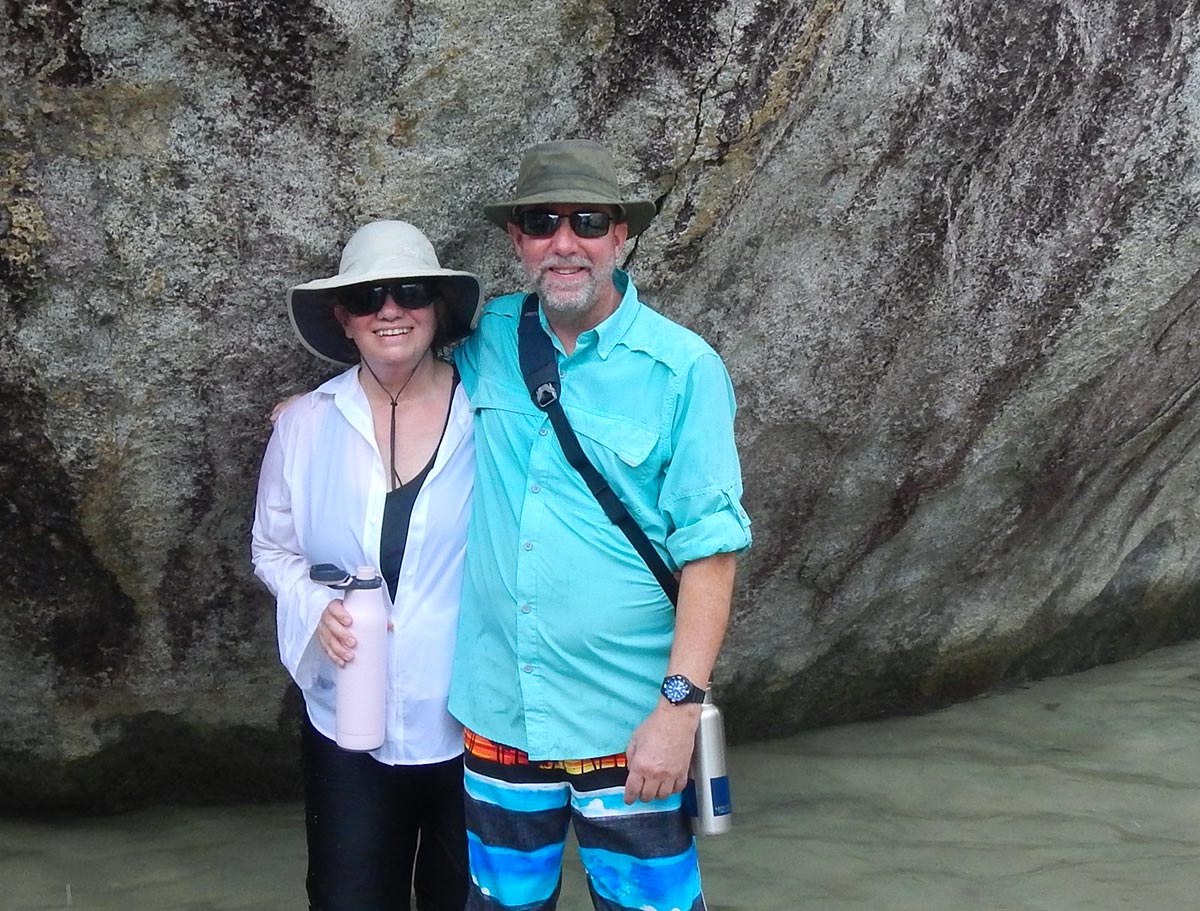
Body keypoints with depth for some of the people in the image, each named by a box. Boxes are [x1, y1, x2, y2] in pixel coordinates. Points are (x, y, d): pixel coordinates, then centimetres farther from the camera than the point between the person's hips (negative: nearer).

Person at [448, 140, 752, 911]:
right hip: (499, 708, 4)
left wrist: (681, 702, -16)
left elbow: (709, 549, -12)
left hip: (628, 722, -4)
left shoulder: (683, 369, -11)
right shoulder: (492, 338, 2)